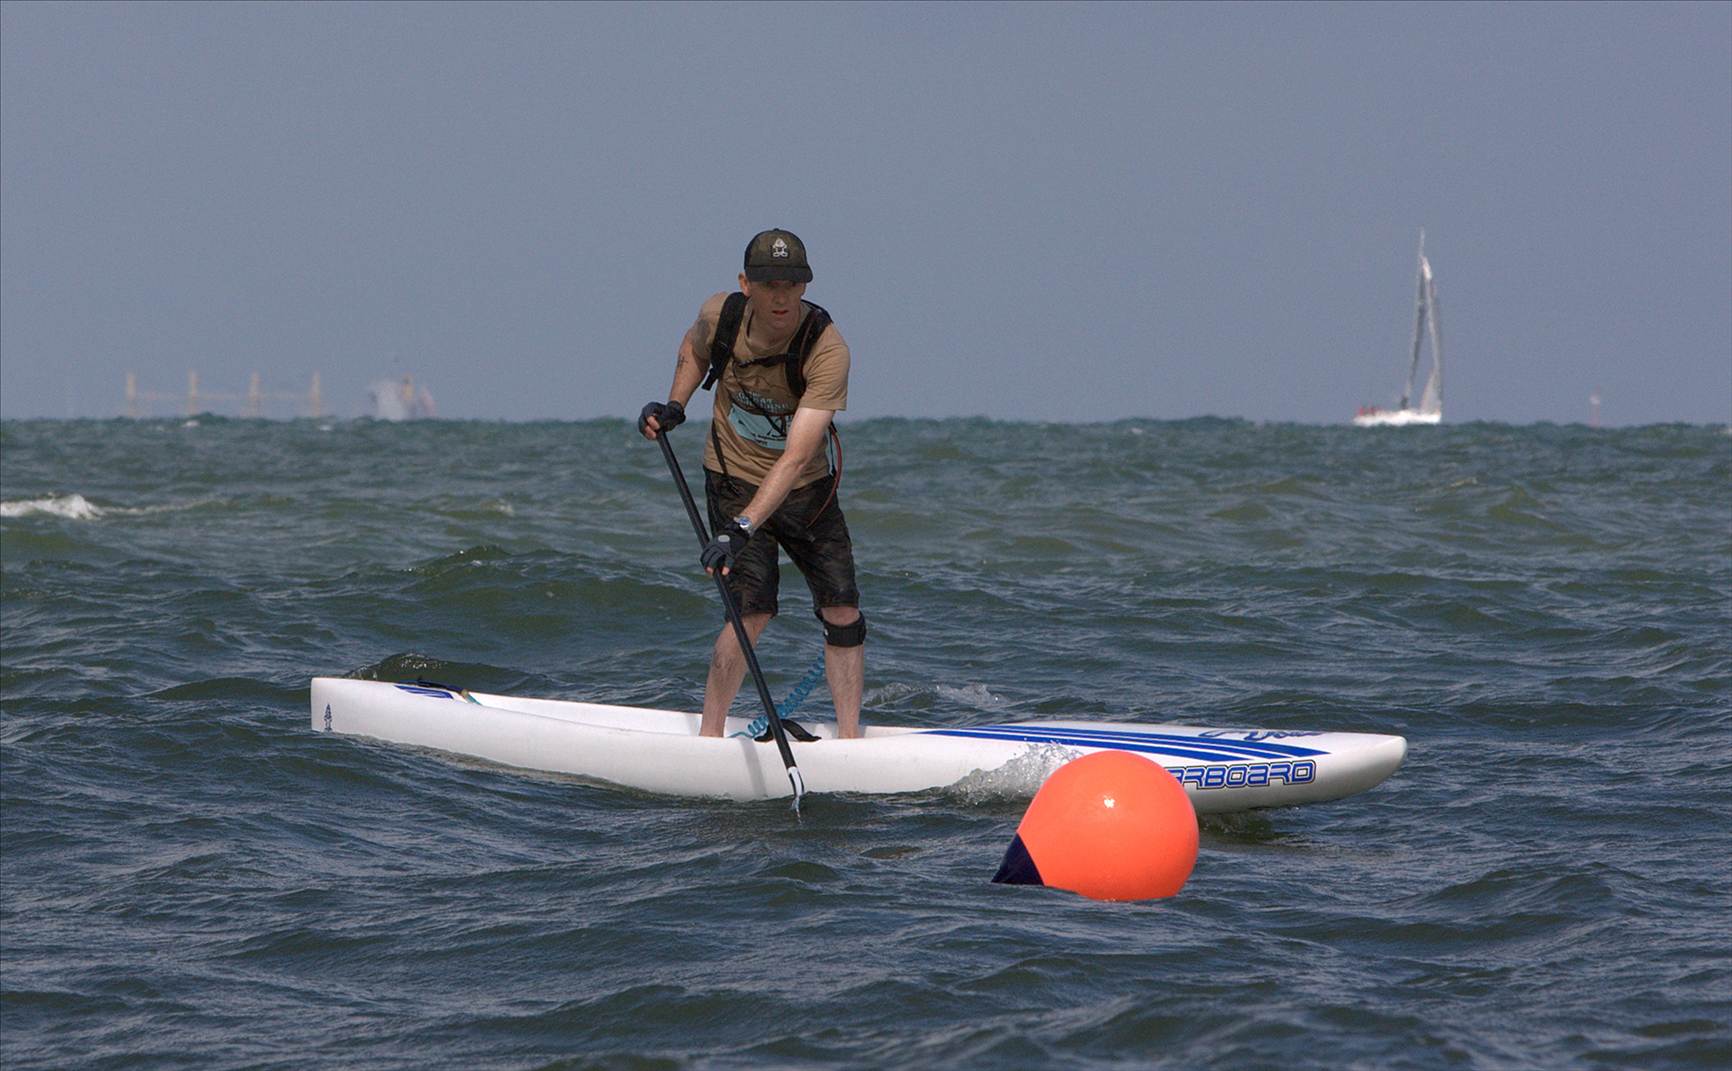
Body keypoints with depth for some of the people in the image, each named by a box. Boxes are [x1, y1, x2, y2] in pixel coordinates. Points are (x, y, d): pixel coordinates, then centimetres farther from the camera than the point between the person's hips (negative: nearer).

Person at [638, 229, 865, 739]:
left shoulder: (827, 349, -28)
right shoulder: (721, 315, -18)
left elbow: (797, 456, -36)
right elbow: (694, 348, 12)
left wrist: (743, 528, -45)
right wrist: (674, 406, -5)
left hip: (806, 488, 0)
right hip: (735, 480, 0)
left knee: (843, 613, -4)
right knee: (753, 610, -16)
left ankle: (849, 736, 10)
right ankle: (708, 735, -7)